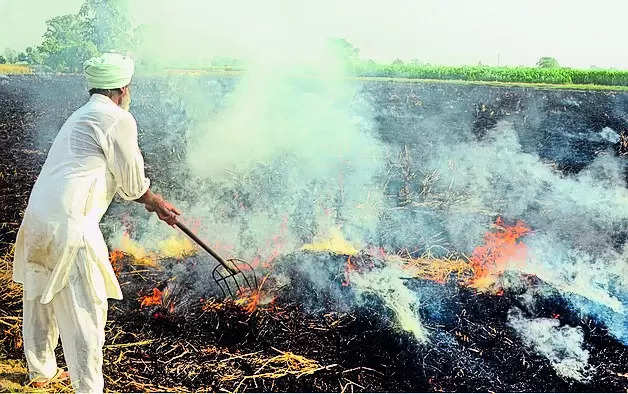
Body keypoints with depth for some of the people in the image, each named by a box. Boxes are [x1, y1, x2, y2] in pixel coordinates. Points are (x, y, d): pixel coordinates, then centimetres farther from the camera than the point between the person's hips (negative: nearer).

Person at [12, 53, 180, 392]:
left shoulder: (82, 116, 22)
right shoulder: (119, 120, -8)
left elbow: (114, 178, 27)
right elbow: (133, 183, -3)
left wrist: (156, 204, 31)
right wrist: (154, 202, 18)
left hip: (37, 217, 10)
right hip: (69, 226, -10)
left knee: (41, 298, 24)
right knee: (85, 310, -2)